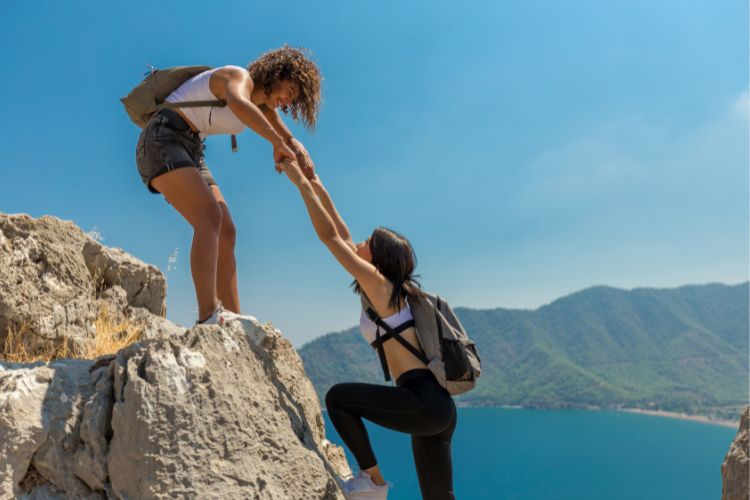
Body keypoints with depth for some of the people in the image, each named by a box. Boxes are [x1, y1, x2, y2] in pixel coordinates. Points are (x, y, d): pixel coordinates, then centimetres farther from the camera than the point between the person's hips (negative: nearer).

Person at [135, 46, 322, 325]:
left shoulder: (263, 106, 13)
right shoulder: (240, 77, -13)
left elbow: (290, 140, 6)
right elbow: (237, 103, -38)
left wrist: (299, 153, -18)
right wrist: (278, 142, -35)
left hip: (190, 151, 9)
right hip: (162, 140, -9)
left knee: (226, 233, 0)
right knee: (210, 216, -27)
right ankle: (209, 316, -37)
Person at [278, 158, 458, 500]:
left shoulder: (379, 282, -6)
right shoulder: (388, 290, 17)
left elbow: (329, 235, -5)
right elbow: (343, 238, 24)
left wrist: (301, 183, 2)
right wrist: (320, 191, 28)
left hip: (424, 401, -9)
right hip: (438, 406, 9)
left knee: (338, 398, -4)